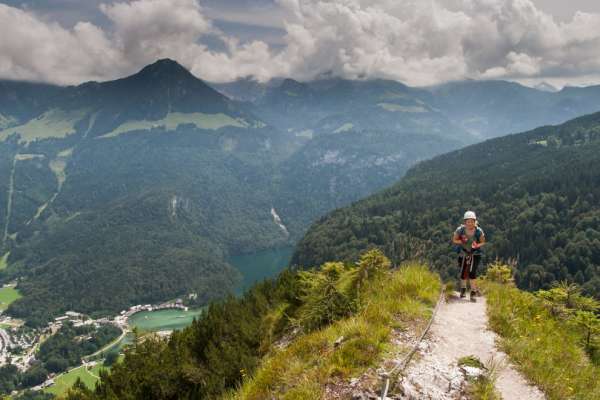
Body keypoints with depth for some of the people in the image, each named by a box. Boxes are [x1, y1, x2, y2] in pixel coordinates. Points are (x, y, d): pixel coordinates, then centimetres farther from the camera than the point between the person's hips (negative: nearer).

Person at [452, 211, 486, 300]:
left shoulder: (479, 231, -19)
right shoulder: (460, 229, -18)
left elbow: (483, 242, -5)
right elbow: (454, 240, -6)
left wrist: (477, 245, -26)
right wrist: (461, 241, -27)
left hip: (475, 254, -1)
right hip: (463, 253, 1)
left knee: (472, 272, -17)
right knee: (463, 273, 6)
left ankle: (473, 292, -4)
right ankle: (463, 288, 35)